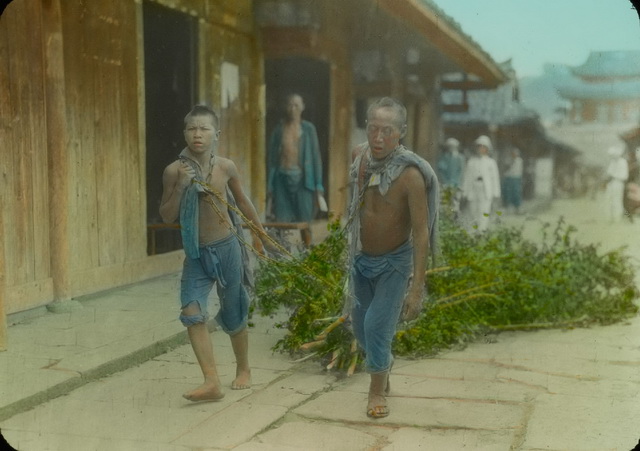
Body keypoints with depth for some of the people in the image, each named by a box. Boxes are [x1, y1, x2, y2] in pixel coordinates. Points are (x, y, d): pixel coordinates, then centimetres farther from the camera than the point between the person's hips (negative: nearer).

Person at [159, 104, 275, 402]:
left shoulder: (225, 167, -5)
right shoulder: (174, 171, -8)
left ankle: (243, 369, 36)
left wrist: (259, 232, 23)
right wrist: (180, 186, -19)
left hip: (227, 248, 0)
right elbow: (167, 216, -4)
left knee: (233, 315, 13)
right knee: (191, 312, -19)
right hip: (196, 254, 0)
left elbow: (242, 200, 12)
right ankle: (212, 382, -16)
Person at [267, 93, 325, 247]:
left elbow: (316, 157, 3)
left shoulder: (308, 129, 3)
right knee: (281, 223, -3)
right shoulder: (279, 129, 5)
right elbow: (271, 158, 7)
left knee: (304, 223, 5)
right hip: (282, 179, 1)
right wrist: (269, 188, 4)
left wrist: (319, 187, -3)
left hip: (302, 179, -1)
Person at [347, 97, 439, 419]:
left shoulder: (410, 175, -27)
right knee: (361, 324, 14)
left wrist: (417, 288, -28)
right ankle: (383, 372, 42)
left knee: (378, 324, -10)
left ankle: (378, 389, 15)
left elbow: (422, 233, -26)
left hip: (394, 262, -5)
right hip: (361, 258, 6)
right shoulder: (361, 155, -10)